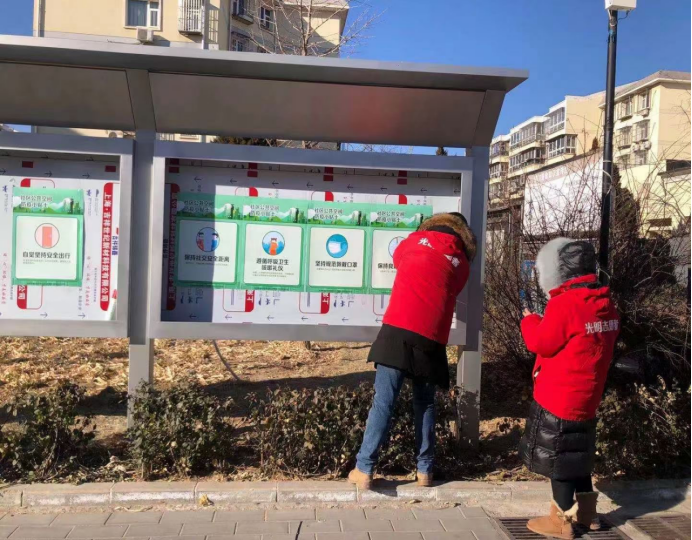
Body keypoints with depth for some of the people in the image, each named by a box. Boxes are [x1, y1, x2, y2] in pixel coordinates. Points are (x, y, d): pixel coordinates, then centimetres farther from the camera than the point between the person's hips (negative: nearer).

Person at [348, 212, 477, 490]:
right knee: (425, 403, 15)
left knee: (383, 402, 0)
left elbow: (398, 258, 32)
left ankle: (364, 470, 2)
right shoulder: (461, 263, 13)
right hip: (431, 339, 1)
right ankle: (425, 470, 18)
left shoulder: (417, 238, 13)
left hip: (397, 331, -1)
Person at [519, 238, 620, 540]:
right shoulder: (605, 304, 6)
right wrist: (543, 323, 12)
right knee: (577, 453, 21)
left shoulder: (563, 304, -22)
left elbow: (541, 343, -16)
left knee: (558, 457, 5)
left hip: (558, 399, -8)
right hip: (585, 397, 8)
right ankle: (586, 512, 33)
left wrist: (529, 320, 2)